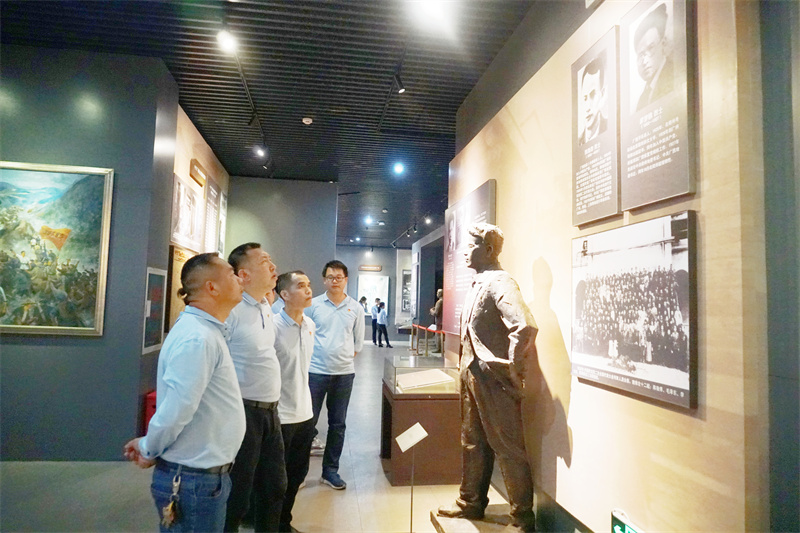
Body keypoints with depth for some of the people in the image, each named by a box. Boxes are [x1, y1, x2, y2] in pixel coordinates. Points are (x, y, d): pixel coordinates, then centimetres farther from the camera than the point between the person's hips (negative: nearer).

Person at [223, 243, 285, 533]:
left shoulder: (266, 307, 9)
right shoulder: (231, 310, -18)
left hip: (270, 411, 8)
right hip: (243, 412, -8)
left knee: (274, 487, 19)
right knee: (237, 496, 7)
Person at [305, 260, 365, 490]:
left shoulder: (355, 308, 4)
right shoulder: (313, 305, -1)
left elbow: (358, 342, 11)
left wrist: (344, 358, 3)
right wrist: (313, 357, -2)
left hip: (344, 373, 2)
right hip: (315, 372, -2)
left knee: (338, 425, 11)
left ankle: (330, 470, 25)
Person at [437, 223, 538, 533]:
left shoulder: (499, 283, -18)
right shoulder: (478, 283, 12)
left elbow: (525, 326, -32)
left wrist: (511, 367, -21)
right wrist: (467, 369, 16)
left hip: (494, 380, -9)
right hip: (473, 377, 10)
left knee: (508, 448, 3)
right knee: (473, 443, 20)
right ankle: (471, 502, 37)